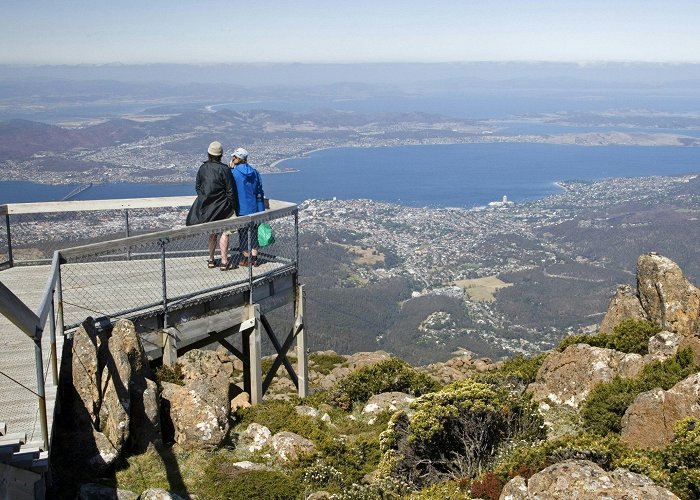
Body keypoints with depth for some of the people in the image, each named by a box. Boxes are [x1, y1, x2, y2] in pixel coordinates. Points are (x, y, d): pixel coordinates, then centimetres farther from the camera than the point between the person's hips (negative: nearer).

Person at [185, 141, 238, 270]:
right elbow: (230, 190, -12)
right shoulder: (224, 169, -15)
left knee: (213, 232, 17)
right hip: (221, 207, -5)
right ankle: (224, 261, 2)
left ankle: (211, 260, 22)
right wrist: (233, 206, -3)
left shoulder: (202, 168, 0)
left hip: (206, 206, 5)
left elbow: (197, 187, 10)